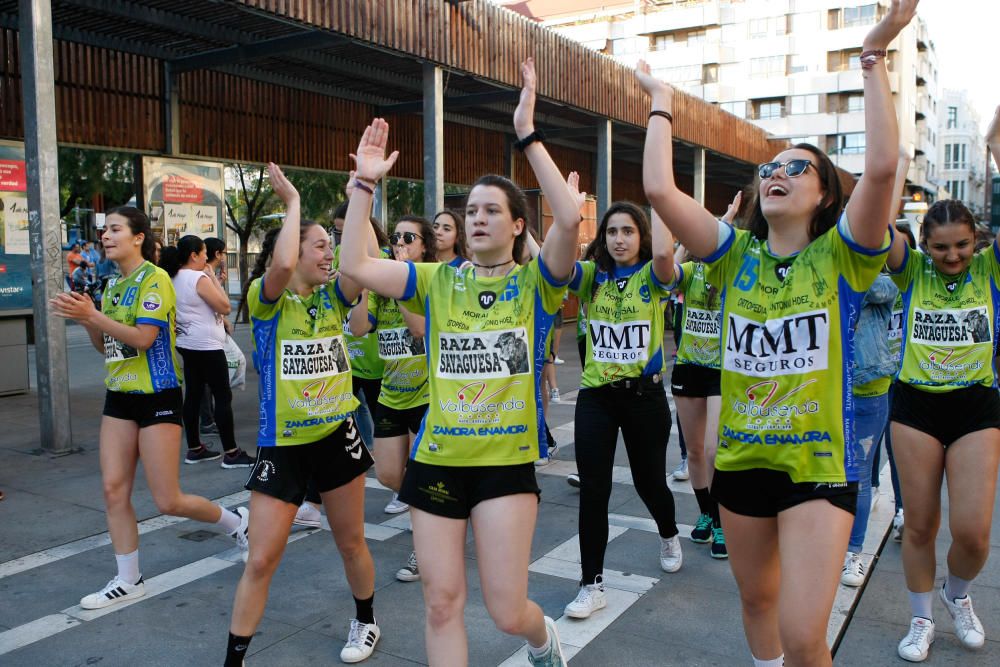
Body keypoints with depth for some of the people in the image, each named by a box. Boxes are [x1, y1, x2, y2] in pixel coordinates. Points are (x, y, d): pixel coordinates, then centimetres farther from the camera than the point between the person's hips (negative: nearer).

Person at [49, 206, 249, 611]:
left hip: (157, 396, -8)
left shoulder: (154, 279, -12)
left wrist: (92, 315, -24)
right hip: (119, 397, 8)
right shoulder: (113, 285, 12)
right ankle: (128, 581, 17)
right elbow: (105, 347, 15)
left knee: (167, 502, -3)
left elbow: (143, 337, -21)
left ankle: (236, 521, 22)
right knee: (114, 490, 4)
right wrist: (83, 317, -1)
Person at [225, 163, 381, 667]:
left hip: (337, 436, 4)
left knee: (351, 542, 17)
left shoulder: (333, 296, 2)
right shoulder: (266, 299, -10)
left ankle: (366, 621, 41)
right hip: (282, 445, -3)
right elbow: (282, 264, -32)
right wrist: (292, 201, -18)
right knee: (261, 560, 0)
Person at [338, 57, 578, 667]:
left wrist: (528, 135, -19)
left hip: (508, 461, -3)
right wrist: (365, 183, -8)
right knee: (441, 603, 9)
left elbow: (571, 218, -21)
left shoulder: (535, 283, -3)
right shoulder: (438, 281, 5)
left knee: (507, 610, 2)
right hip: (437, 460, 3)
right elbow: (355, 265, -5)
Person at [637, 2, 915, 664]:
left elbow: (883, 165, -22)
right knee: (757, 599, 20)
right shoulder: (738, 254, 2)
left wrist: (875, 56, -19)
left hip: (818, 466, -3)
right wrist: (662, 105, -1)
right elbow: (660, 189, -10)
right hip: (740, 459, 4)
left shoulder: (839, 257, -5)